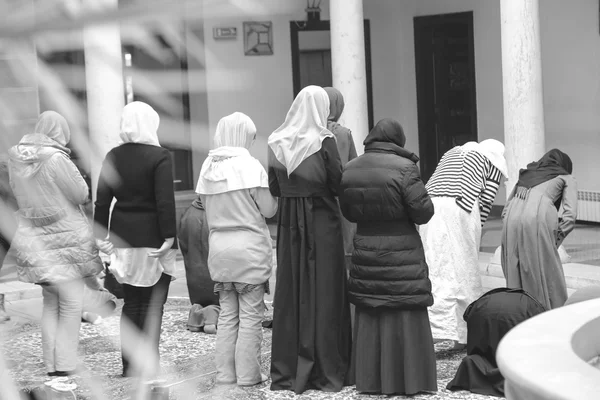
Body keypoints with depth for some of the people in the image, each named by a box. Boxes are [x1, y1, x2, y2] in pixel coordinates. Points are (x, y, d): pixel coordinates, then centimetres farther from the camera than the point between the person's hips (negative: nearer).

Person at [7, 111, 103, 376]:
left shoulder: (17, 159, 2)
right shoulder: (56, 160, -18)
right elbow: (82, 195, -11)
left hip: (35, 240, 6)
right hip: (66, 239, -6)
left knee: (50, 303, 15)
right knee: (71, 304, 1)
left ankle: (51, 364, 16)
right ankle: (65, 365, -1)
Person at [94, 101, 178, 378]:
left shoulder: (113, 157, 5)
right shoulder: (159, 157, -9)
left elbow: (102, 199, 6)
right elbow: (165, 201, -16)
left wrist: (101, 235, 12)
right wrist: (169, 235, -15)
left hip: (124, 238, 5)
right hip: (153, 238, -5)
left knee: (131, 303, 13)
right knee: (153, 305, 1)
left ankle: (129, 365, 15)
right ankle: (148, 364, -2)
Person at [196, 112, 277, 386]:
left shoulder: (208, 167, 3)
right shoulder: (251, 167, -12)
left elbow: (207, 206, 10)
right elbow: (269, 210, -8)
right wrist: (272, 189, 9)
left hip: (218, 247, 5)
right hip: (249, 247, -5)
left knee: (227, 314, 13)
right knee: (250, 315, 3)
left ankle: (225, 372, 15)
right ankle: (247, 374, 5)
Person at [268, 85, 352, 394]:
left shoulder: (277, 143, 2)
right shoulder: (323, 141, -11)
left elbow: (274, 188, 8)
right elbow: (338, 184, -10)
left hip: (288, 223, 4)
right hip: (321, 221, -4)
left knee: (290, 291, 10)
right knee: (322, 292, 2)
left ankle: (287, 369, 13)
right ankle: (324, 370, 5)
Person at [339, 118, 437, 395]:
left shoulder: (349, 170, 1)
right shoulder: (404, 168, -16)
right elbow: (423, 212, -14)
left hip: (365, 254, 5)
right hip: (402, 256, -5)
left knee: (369, 317, 13)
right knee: (404, 317, 4)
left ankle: (370, 380, 18)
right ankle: (407, 379, 8)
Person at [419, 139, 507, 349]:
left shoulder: (453, 152, 30)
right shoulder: (494, 164, 15)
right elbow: (484, 205, 7)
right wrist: (474, 236, 16)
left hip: (429, 205, 5)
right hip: (458, 211, -5)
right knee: (463, 273, 2)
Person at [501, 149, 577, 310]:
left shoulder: (525, 174, 34)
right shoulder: (566, 178, 21)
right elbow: (570, 215, 5)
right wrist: (555, 241, 10)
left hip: (512, 220, 5)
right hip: (538, 219, -5)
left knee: (516, 278, 10)